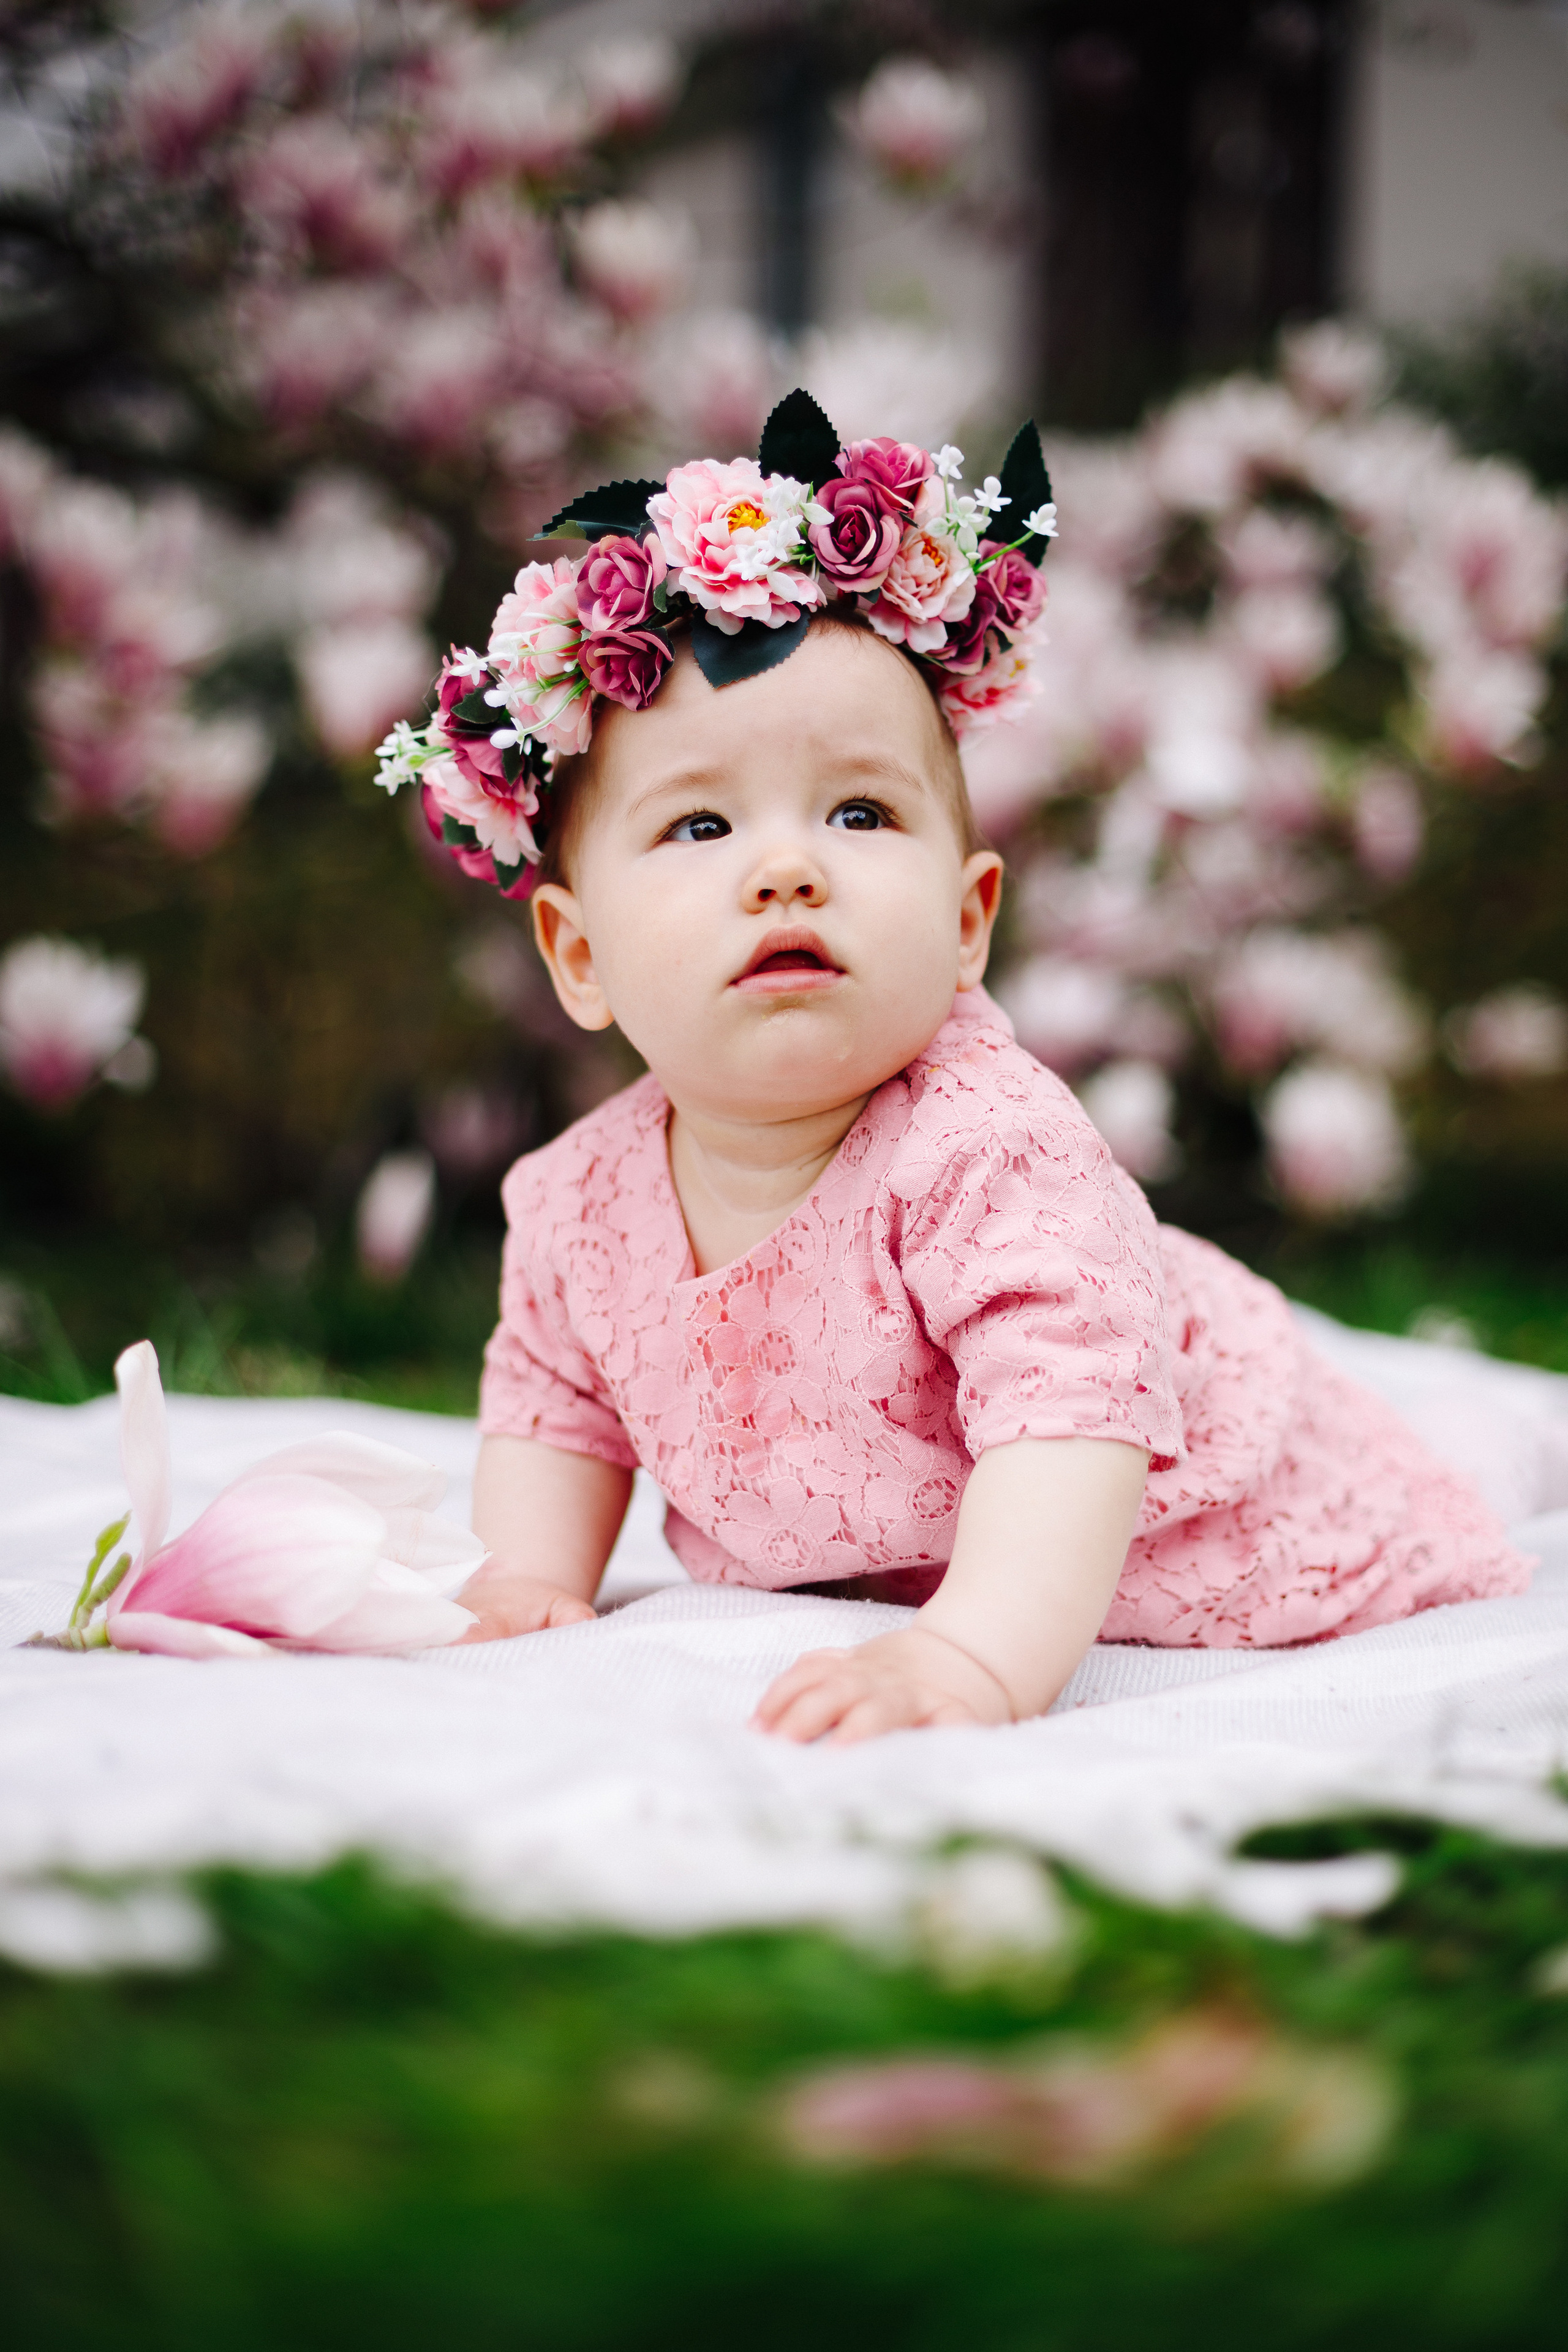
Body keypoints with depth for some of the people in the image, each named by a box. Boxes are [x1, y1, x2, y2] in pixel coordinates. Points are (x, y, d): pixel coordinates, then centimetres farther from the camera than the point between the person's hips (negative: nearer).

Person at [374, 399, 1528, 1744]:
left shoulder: (988, 1155, -36)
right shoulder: (581, 1210, -16)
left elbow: (1070, 1425, -49)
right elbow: (556, 1407, 4)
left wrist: (974, 1659, -63)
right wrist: (529, 1587, -12)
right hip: (861, 1588, 5)